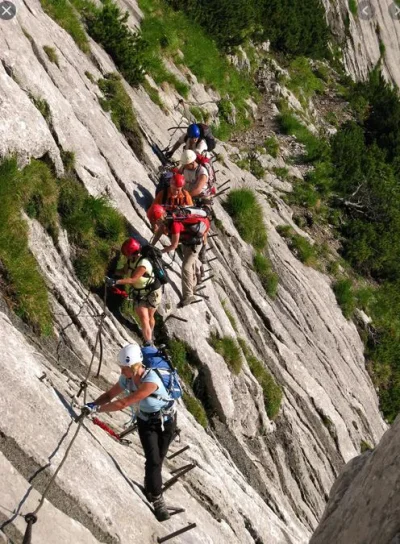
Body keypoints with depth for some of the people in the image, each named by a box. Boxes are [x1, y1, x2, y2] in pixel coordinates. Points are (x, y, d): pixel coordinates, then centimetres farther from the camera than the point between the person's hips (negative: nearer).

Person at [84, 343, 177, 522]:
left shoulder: (150, 381, -37)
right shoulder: (126, 379, -16)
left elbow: (124, 403, -38)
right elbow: (110, 395, -2)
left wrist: (97, 408, -35)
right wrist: (93, 404, -20)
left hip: (166, 421, -4)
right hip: (146, 422, 4)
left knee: (158, 460, 8)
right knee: (153, 460, -10)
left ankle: (150, 487, 35)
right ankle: (157, 500, 1)